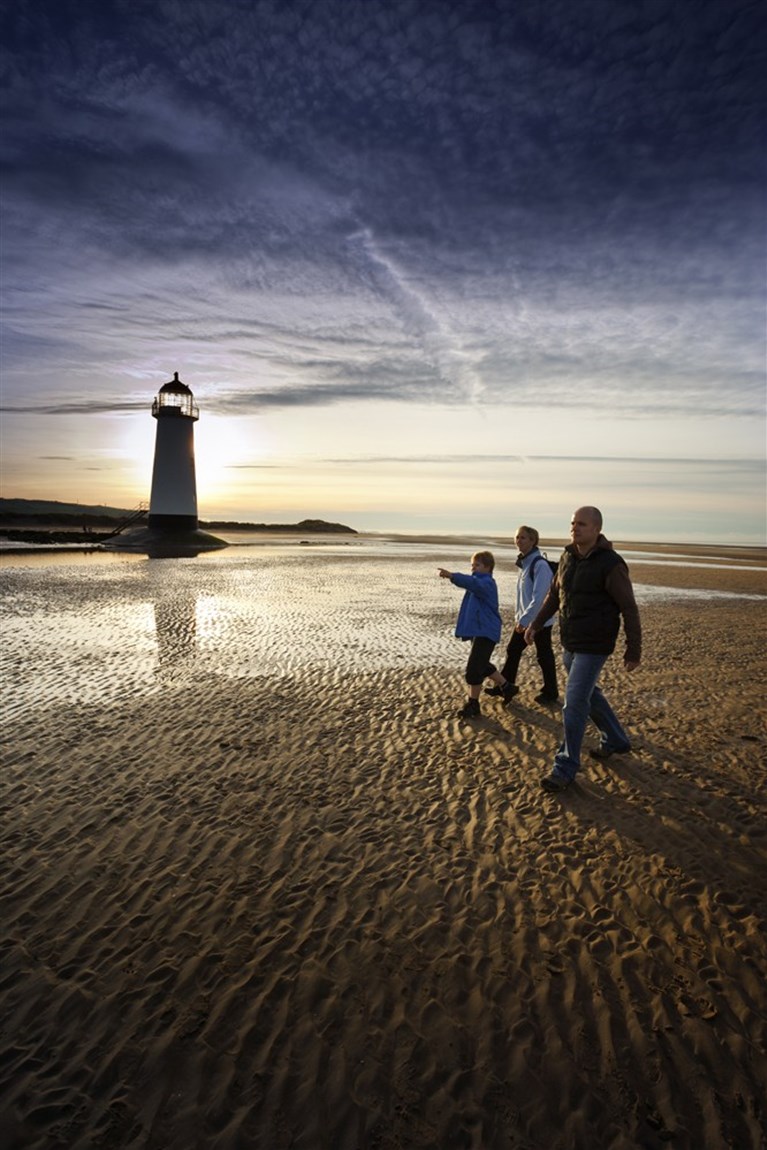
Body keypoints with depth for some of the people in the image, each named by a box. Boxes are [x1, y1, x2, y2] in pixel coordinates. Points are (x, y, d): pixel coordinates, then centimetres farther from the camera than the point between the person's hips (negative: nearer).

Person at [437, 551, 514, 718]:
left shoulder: (487, 583, -17)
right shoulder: (479, 582, 18)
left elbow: (473, 583, -39)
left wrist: (452, 575, -52)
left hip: (486, 631, -11)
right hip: (478, 631, 11)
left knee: (473, 669, -11)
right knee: (482, 665, 22)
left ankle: (473, 705, 0)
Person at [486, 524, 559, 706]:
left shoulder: (540, 564, -21)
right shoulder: (524, 562, 7)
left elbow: (539, 597, -26)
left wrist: (524, 620, -24)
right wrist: (519, 616, 14)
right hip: (524, 618, 9)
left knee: (544, 657, 6)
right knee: (513, 650, 13)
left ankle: (550, 693, 22)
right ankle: (504, 687, 25)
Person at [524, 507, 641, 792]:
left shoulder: (611, 564, -18)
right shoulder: (568, 557, 4)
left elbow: (629, 609, -13)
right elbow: (554, 594, 14)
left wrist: (634, 650, -10)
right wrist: (536, 624, 8)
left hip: (594, 646, -8)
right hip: (570, 642, 8)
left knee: (575, 703, -6)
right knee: (588, 695, 22)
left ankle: (565, 767, 8)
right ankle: (616, 741, 44)